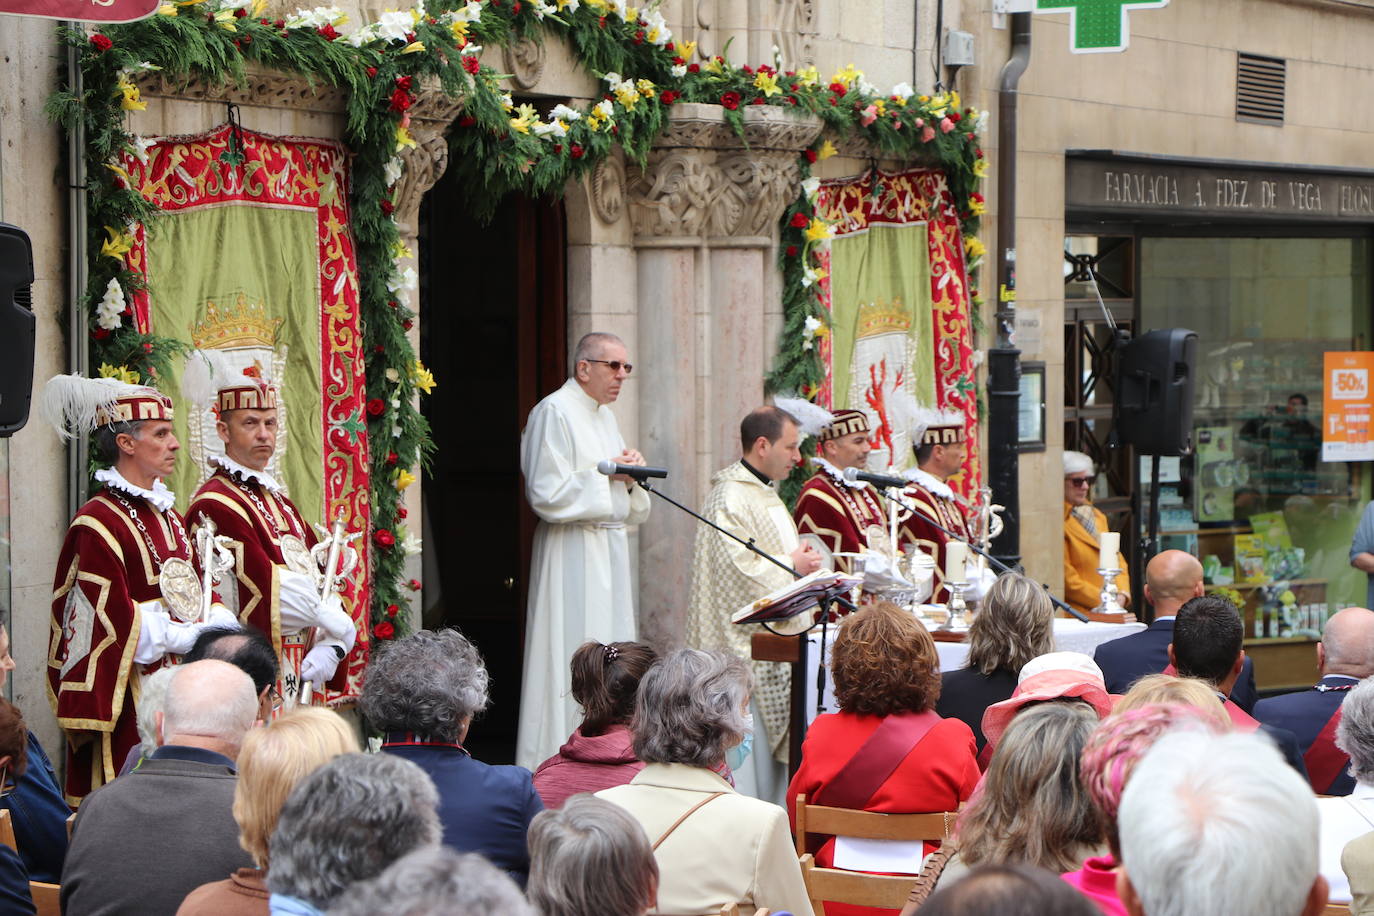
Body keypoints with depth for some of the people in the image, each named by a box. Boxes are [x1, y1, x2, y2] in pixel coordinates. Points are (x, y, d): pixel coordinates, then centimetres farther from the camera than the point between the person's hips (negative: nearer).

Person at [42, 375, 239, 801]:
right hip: (127, 697, -8)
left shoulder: (168, 517, 16)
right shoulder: (97, 525, -12)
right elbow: (112, 620, -16)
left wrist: (217, 623, -5)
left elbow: (195, 592, 17)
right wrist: (191, 638, -15)